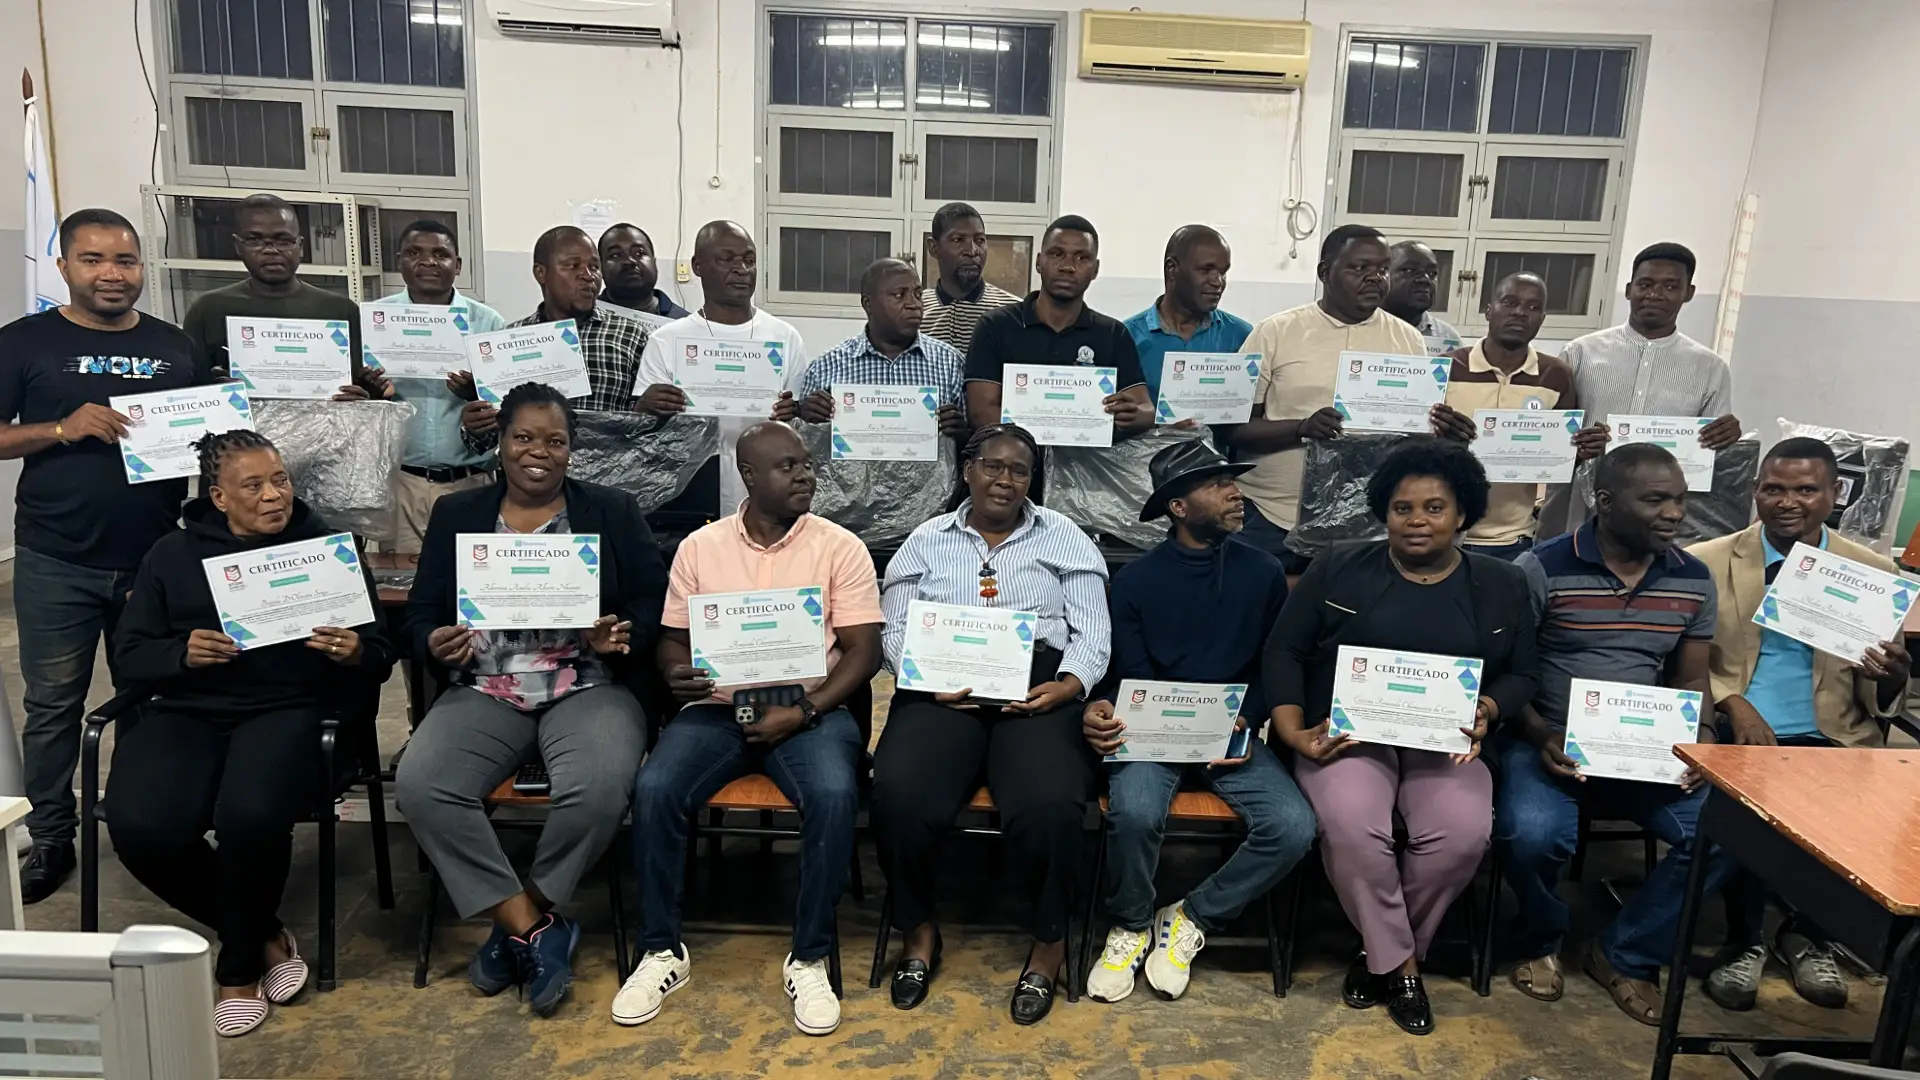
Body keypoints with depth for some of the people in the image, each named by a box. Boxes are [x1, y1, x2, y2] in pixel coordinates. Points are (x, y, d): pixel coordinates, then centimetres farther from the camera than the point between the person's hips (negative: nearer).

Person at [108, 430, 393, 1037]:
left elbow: (380, 657, 7)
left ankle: (240, 966, -3)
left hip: (289, 709, -2)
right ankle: (264, 935, 0)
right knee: (141, 828, -27)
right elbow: (127, 659, 10)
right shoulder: (172, 556, 16)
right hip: (188, 711, 3)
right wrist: (181, 653, -12)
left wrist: (356, 654, -17)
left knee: (251, 816, -33)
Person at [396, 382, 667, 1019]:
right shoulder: (455, 515, 14)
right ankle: (534, 928, -14)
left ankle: (518, 920, -5)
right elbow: (420, 615, 11)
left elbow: (654, 604, 2)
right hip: (484, 691, 2)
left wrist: (622, 636, -19)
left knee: (599, 787, -32)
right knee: (419, 782, -26)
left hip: (589, 687, -2)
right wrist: (437, 645, -11)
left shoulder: (613, 512, 9)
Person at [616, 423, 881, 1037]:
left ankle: (809, 958, -12)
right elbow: (672, 639, 12)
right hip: (718, 706, 2)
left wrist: (804, 711, -16)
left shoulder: (840, 547, 0)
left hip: (810, 707, -2)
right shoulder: (699, 547, 7)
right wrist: (677, 675, -13)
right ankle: (662, 950, -3)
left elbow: (863, 651, -3)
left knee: (834, 795, -31)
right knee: (654, 789, -25)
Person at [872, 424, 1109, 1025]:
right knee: (900, 796, -28)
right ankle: (918, 930, -1)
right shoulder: (928, 540, 17)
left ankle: (1049, 940, -2)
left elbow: (1093, 632, 8)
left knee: (1050, 806, -30)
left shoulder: (1064, 538, 15)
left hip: (1038, 687, -1)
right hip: (944, 690, 1)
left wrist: (1068, 685, -11)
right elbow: (895, 628, 10)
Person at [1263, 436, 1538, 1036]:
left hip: (1446, 745, 2)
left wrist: (1487, 710, -9)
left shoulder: (1501, 586, 12)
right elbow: (1284, 652, 5)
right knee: (1351, 826, -32)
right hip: (1348, 734, -1)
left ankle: (1382, 952, -4)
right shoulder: (1337, 571, 6)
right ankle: (1400, 964, -7)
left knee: (1463, 832, -29)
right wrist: (1293, 732, -9)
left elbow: (1522, 673, 14)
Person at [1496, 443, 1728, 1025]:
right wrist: (1541, 736, -21)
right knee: (1533, 833, -32)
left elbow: (1691, 678, 15)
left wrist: (1702, 734, -6)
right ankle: (1541, 942, 5)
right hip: (1548, 743, -4)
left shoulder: (1693, 578, 7)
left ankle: (1625, 954, 6)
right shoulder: (1541, 568, -9)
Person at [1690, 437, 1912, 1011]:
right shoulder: (1707, 561, 3)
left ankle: (1807, 936, 4)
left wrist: (1893, 677, -14)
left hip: (1829, 738, 2)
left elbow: (1880, 700, 10)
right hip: (1729, 733, -2)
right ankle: (1744, 942, -6)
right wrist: (1732, 702, -18)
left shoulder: (1873, 571, 9)